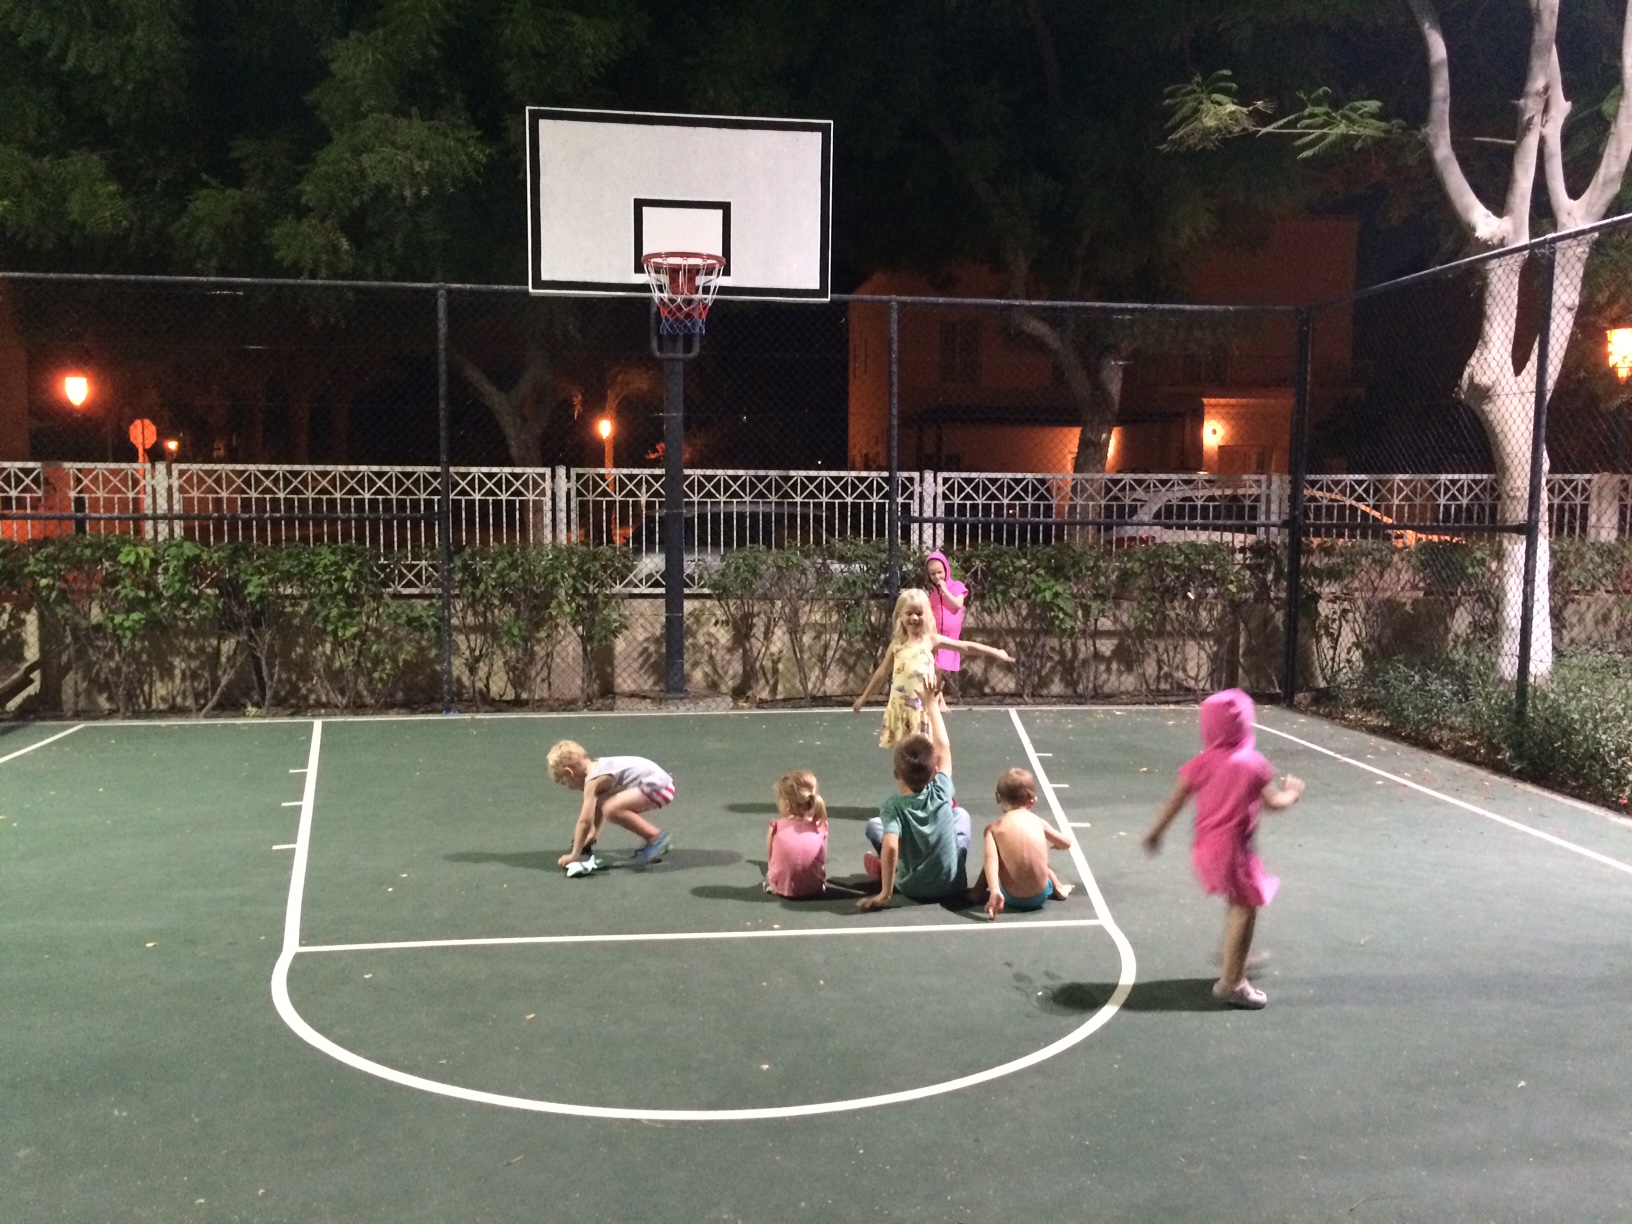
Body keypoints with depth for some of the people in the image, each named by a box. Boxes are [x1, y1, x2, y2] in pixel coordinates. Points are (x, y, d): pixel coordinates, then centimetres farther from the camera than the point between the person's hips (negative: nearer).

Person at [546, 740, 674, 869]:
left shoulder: (593, 780, -13)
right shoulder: (597, 766, 15)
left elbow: (585, 821, -16)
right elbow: (598, 805, 32)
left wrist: (574, 855, -9)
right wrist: (594, 831, 44)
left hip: (658, 786, -10)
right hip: (658, 781, 10)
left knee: (611, 809, -24)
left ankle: (656, 838, -11)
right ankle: (652, 840, 20)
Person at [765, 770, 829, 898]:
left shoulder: (776, 827, -10)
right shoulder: (820, 826, -7)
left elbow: (770, 859, -1)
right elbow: (822, 861, 1)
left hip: (782, 887, 1)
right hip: (815, 887, -1)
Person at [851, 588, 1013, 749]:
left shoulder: (931, 640, 0)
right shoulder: (896, 644, 5)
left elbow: (965, 647, 3)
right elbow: (881, 672, 15)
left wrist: (995, 652, 1)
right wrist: (864, 697, 19)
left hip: (924, 706, -2)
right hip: (901, 707, 2)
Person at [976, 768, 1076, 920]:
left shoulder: (994, 828, -1)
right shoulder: (1037, 821, 5)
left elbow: (991, 859, -17)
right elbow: (1066, 843, 18)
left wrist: (994, 891, -27)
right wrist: (1053, 844, 41)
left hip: (1012, 898, -2)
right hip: (1041, 895, 2)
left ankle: (978, 892, 24)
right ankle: (1058, 888, 42)